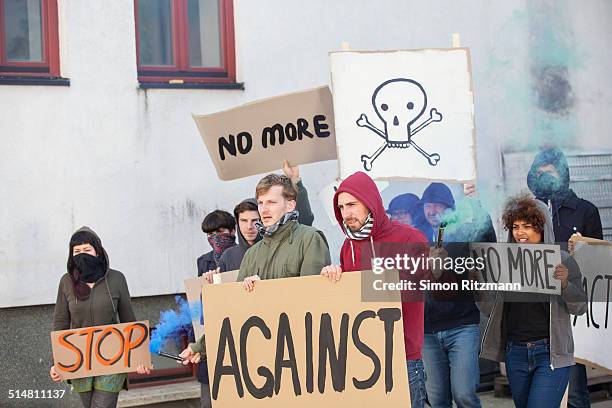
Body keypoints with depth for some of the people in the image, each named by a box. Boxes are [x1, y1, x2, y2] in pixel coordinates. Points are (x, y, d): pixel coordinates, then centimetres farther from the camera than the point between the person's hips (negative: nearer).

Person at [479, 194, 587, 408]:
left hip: (550, 353, -4)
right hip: (516, 353, 4)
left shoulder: (562, 260, -3)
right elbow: (492, 309, 9)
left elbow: (580, 308, -5)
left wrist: (565, 285, -24)